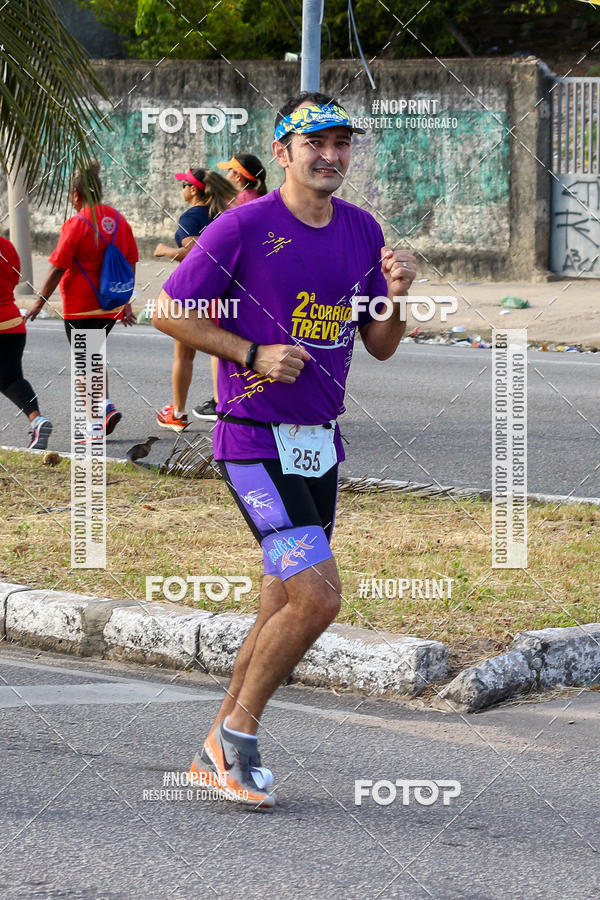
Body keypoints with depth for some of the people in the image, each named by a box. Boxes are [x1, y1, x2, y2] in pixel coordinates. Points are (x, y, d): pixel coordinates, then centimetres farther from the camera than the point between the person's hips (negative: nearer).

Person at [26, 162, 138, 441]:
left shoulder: (76, 224, -16)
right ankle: (106, 405, 7)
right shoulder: (119, 220, 4)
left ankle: (95, 425, 2)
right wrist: (125, 302, 20)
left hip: (81, 308, -6)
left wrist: (39, 303, -6)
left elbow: (57, 269, -15)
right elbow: (130, 264, 11)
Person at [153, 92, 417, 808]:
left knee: (284, 610, 9)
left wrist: (395, 295, -7)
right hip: (255, 438, -7)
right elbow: (169, 310, -5)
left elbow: (380, 346, 14)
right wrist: (253, 354, -14)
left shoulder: (362, 230, 9)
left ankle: (218, 753, 22)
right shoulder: (245, 227, -10)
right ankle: (237, 733, 1)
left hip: (319, 444, 7)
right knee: (316, 596, -16)